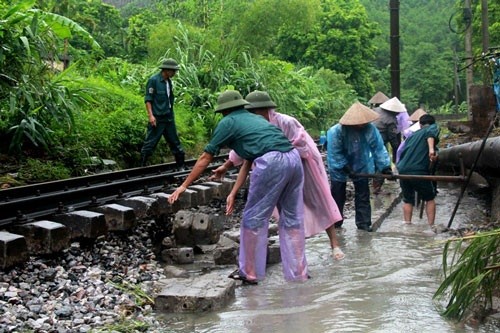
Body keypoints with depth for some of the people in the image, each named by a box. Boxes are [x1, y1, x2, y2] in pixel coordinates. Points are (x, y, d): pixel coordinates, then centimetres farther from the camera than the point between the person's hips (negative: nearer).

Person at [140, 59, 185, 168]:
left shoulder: (168, 81, 11)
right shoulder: (153, 80, -10)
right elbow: (148, 99, -11)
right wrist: (151, 115, -18)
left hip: (169, 118, 7)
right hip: (157, 118, -7)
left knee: (174, 142, 12)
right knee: (150, 143, -3)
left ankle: (181, 165, 21)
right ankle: (142, 166, 4)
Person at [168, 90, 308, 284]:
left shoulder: (228, 122, 13)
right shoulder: (255, 119, 32)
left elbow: (205, 158, 15)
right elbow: (247, 162, 32)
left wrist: (184, 186, 23)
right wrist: (233, 193, 33)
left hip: (271, 162, -7)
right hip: (293, 158, 7)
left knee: (254, 218, 8)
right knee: (293, 219, 15)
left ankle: (249, 273, 17)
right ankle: (298, 272, 21)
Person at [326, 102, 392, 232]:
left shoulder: (370, 129, -23)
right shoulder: (336, 131, -29)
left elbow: (379, 148, -17)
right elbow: (334, 153, -22)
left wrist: (385, 167, -21)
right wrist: (346, 168, -23)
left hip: (361, 166, 2)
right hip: (339, 168, -2)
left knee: (363, 195, 3)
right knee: (338, 196, 9)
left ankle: (363, 222, 11)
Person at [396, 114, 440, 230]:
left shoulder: (412, 135, 27)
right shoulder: (433, 128, 11)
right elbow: (431, 134, -13)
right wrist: (432, 149, -27)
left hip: (402, 170, 5)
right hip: (419, 171, -5)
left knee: (407, 200, 19)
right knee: (430, 198, 14)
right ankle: (431, 226, 10)